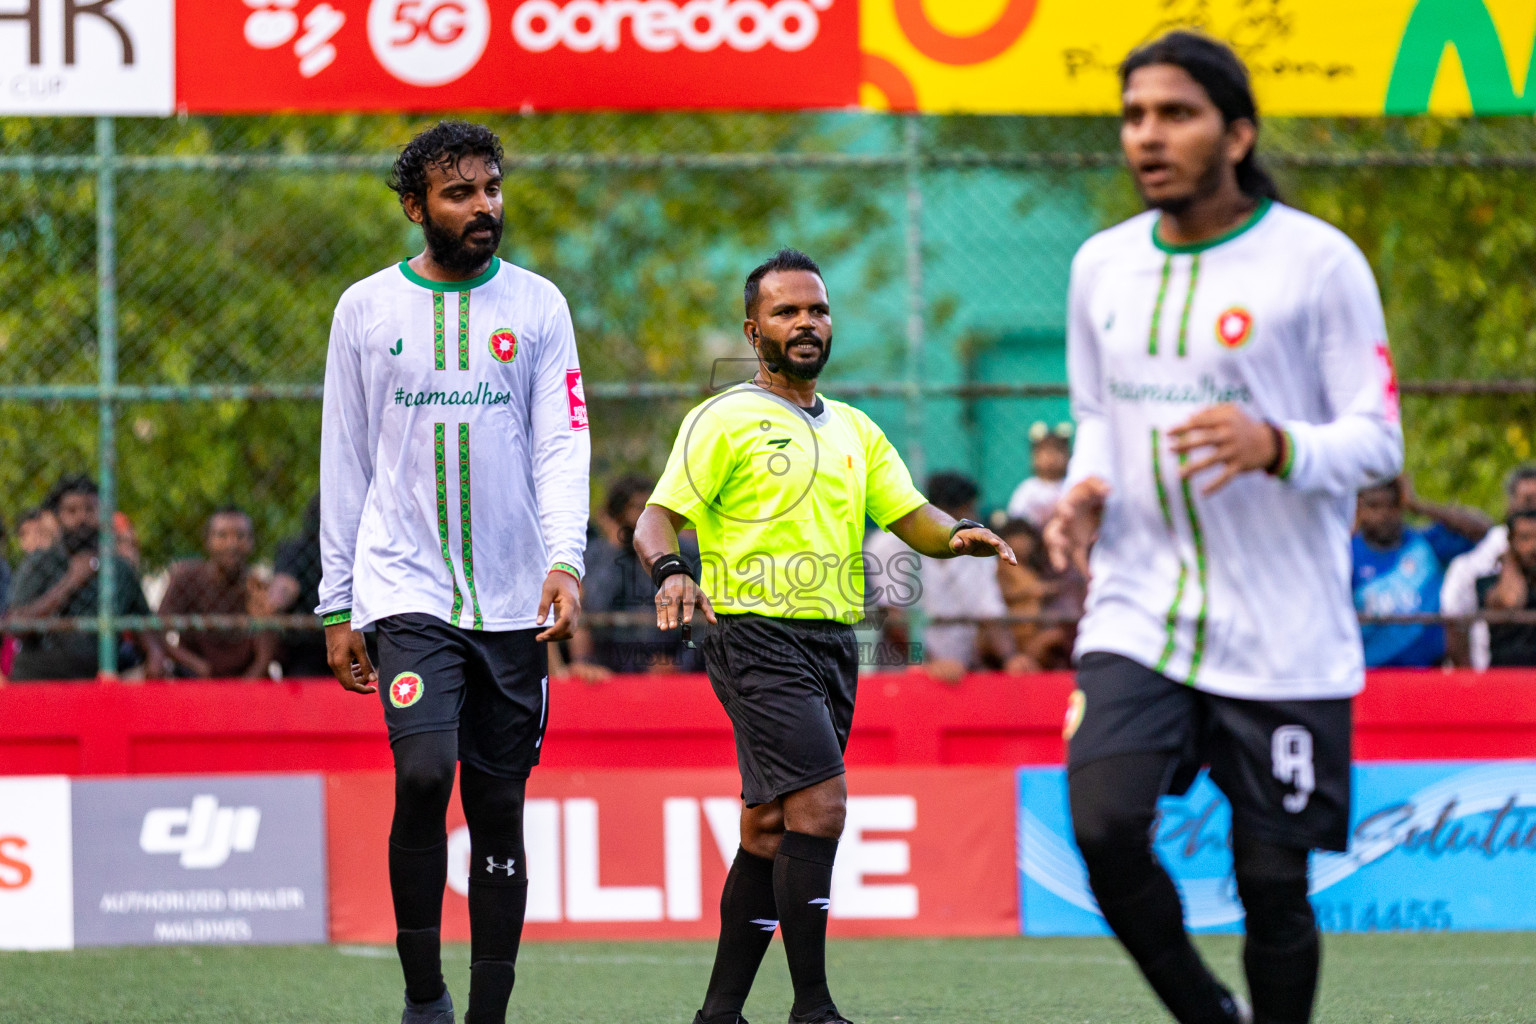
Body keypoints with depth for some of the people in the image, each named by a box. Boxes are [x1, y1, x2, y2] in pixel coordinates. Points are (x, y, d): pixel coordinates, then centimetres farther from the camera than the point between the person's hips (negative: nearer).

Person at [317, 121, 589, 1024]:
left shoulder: (536, 305, 6)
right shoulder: (366, 309, 6)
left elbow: (563, 443, -1)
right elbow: (345, 465, 9)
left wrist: (566, 559, -18)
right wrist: (338, 608, 6)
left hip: (513, 601, 1)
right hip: (404, 587, -1)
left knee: (500, 807, 3)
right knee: (424, 773, -20)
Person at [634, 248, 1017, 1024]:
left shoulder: (854, 429, 19)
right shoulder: (725, 420, -1)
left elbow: (911, 518, 14)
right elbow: (657, 519, -7)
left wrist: (957, 536, -9)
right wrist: (670, 571, -29)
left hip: (832, 642, 7)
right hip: (756, 634, -7)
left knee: (769, 830, 8)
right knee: (820, 806, -19)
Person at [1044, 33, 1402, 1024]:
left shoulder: (1319, 262, -5)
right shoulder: (1103, 265, 10)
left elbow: (1378, 440, -5)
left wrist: (1274, 446, -25)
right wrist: (1086, 493, 1)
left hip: (1284, 642, -3)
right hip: (1138, 615, 3)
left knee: (1273, 884, 0)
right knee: (1105, 830, -17)